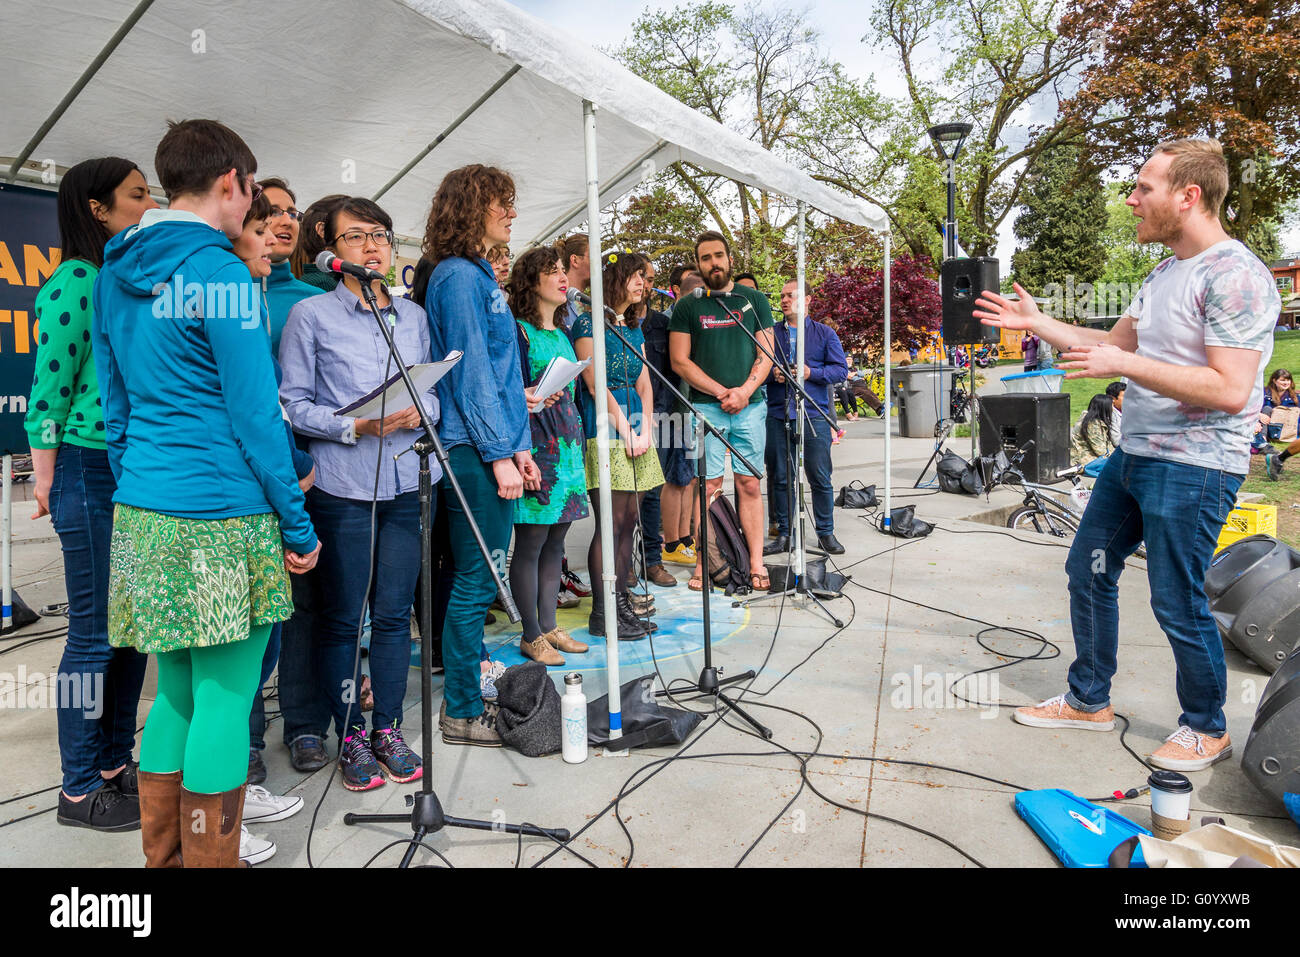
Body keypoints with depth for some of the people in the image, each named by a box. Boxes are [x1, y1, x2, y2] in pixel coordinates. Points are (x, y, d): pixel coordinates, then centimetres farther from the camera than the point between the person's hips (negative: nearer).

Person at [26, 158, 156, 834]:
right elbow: (49, 390, -12)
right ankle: (79, 791, 14)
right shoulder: (75, 282, -10)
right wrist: (46, 480, -10)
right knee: (95, 632, 0)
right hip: (90, 473, -8)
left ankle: (116, 764, 28)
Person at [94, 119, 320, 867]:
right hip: (223, 521, -8)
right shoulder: (222, 274, -10)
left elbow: (114, 400, 18)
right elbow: (256, 413, -12)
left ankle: (164, 856, 28)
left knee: (177, 692, 17)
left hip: (142, 515, 8)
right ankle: (210, 859, 13)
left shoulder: (115, 273, 14)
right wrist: (298, 525, -7)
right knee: (225, 701, 2)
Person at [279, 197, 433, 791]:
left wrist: (419, 412, -5)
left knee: (394, 611, 8)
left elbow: (436, 389, 17)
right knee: (342, 618, 4)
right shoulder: (310, 315, 0)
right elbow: (293, 404, -4)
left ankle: (388, 730, 22)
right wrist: (354, 425, -17)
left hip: (406, 481, 4)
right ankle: (350, 737, 19)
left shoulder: (413, 316, 14)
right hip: (342, 485, -4)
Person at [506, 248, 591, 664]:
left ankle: (548, 626, 20)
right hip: (533, 442, -8)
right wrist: (528, 398, -24)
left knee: (555, 541, 11)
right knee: (530, 543, -3)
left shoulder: (562, 333, 19)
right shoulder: (516, 330, -5)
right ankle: (531, 635, 7)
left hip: (566, 444, 8)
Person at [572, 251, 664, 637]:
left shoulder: (635, 329, 19)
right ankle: (601, 614, -2)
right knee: (611, 523, -8)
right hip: (605, 433, -7)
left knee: (628, 522, 7)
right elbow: (595, 385, -10)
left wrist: (646, 431, 1)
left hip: (636, 434, 7)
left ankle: (621, 602, 14)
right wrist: (627, 431, -12)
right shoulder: (588, 324, -3)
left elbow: (644, 385, 15)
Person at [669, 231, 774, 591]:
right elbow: (680, 362, 0)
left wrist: (745, 390, -9)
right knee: (708, 485, -4)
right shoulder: (687, 307, 6)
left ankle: (756, 563, 7)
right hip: (705, 406, -1)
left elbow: (766, 354, 8)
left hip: (751, 405, 2)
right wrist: (722, 392, -9)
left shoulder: (754, 300, 11)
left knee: (750, 484, 2)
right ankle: (703, 564, 3)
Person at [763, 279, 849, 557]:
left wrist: (811, 373, -12)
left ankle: (826, 533, 11)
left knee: (820, 478, 0)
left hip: (814, 416, -2)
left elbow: (841, 369, 3)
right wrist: (771, 374, -9)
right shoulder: (770, 333, 13)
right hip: (778, 415, 2)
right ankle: (784, 534, 15)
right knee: (781, 478, 5)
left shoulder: (824, 334, 8)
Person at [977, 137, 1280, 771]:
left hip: (1193, 469, -9)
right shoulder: (1164, 274, 13)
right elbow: (1114, 343, 22)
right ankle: (1089, 701, 31)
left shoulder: (1235, 276, -17)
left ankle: (1207, 728, 25)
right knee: (1088, 570, 14)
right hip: (1133, 454, 10)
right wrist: (1035, 323, 16)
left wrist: (1123, 364, -25)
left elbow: (1229, 390, -24)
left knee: (1177, 603, 0)